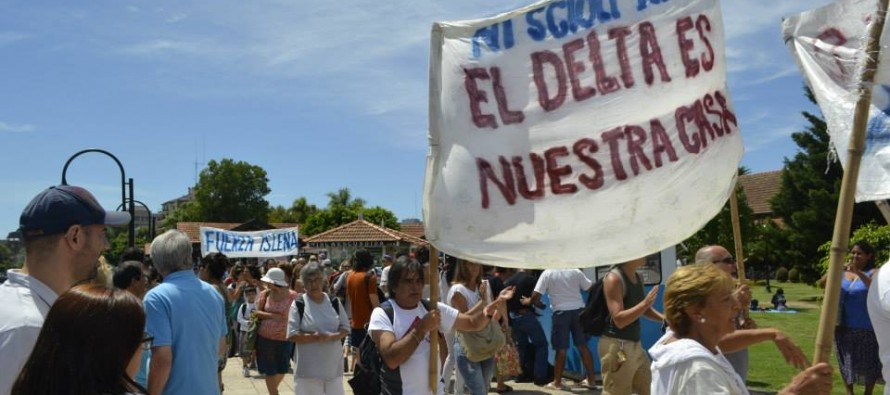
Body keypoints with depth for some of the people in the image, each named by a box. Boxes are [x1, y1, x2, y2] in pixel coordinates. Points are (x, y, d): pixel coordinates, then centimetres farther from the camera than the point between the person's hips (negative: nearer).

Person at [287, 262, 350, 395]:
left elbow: (345, 328, 6)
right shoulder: (299, 304, -6)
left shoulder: (334, 302, 4)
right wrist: (315, 337, -20)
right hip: (308, 368, -3)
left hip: (333, 366, 3)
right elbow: (292, 335, -10)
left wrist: (332, 336, -15)